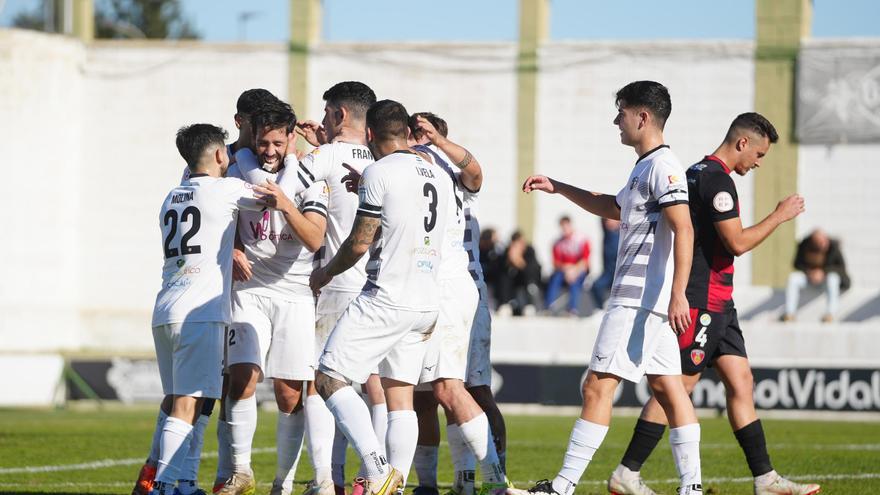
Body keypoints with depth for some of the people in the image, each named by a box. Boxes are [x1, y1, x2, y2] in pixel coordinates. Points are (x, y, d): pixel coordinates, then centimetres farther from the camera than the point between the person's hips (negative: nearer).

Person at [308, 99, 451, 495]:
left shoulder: (379, 173, -10)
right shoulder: (438, 177, 13)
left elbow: (359, 244, -9)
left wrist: (326, 272, 9)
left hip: (385, 298, -8)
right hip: (427, 302, 8)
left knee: (330, 379, -5)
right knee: (400, 395, 10)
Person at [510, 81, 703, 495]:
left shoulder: (663, 166, -13)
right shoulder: (645, 168, 19)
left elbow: (683, 229, -22)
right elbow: (613, 208, 36)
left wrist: (678, 293, -28)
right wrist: (558, 188, 34)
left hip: (639, 299, -10)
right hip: (646, 301, 10)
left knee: (598, 386, -9)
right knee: (667, 387, 7)